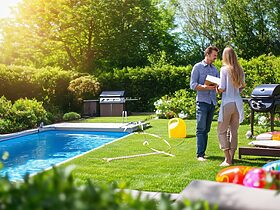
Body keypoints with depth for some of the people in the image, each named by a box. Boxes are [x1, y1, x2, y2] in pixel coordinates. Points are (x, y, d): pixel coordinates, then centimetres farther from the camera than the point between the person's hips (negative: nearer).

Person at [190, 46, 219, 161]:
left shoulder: (215, 69, 19)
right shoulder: (197, 67, 2)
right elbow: (193, 85, -6)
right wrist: (205, 87, -21)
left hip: (212, 102, 6)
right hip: (202, 101, -5)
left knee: (206, 129, 7)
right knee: (201, 129, -8)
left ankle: (203, 152, 12)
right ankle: (199, 154, -7)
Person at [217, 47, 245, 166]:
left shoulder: (224, 69, -8)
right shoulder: (240, 70, 8)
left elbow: (222, 88, -11)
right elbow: (242, 87, 13)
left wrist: (217, 88, 9)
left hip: (227, 103, -6)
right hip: (238, 102, 6)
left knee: (222, 131, 2)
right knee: (233, 131, 12)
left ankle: (227, 159, -3)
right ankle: (231, 157, 16)